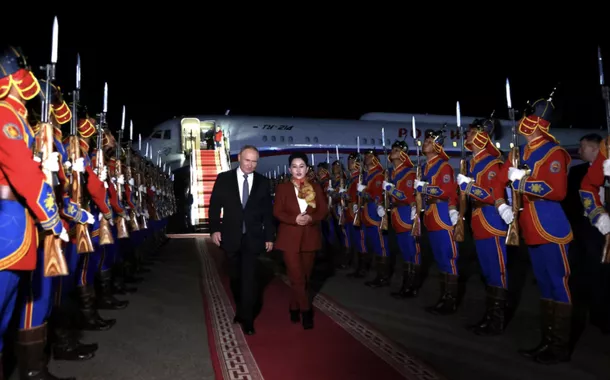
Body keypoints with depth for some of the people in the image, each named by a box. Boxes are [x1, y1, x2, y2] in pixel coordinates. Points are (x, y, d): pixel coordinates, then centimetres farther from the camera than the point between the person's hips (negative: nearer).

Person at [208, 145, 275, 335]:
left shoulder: (263, 182, 2)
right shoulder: (224, 178, 0)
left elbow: (268, 211, 4)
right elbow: (214, 205, 1)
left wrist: (269, 236, 1)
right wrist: (214, 229, -8)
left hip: (252, 237, -1)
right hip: (231, 236, 1)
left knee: (249, 278, -4)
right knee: (235, 276, 14)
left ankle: (246, 319, 7)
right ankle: (241, 310, 34)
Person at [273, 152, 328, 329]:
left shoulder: (316, 187, 6)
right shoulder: (282, 188, 0)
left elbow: (324, 210, 2)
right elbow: (277, 212, -5)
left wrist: (310, 218, -18)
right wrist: (295, 219, -21)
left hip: (310, 237, 3)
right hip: (290, 237, -3)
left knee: (305, 277, 12)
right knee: (297, 277, -6)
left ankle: (295, 308, 30)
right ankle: (306, 311, 7)